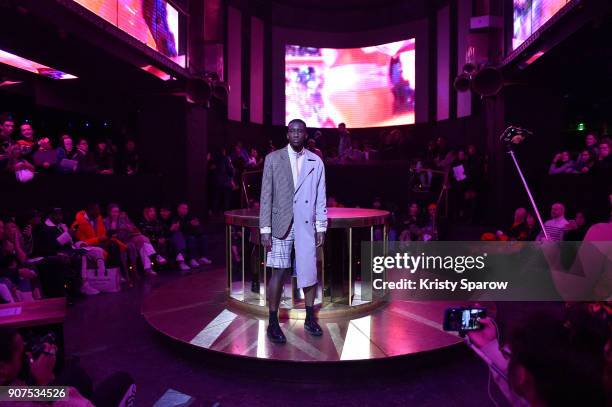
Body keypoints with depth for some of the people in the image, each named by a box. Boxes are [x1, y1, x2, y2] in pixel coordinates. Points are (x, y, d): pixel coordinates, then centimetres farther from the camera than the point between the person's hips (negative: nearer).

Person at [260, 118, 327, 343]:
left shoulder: (316, 162, 6)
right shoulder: (273, 159, 2)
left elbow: (320, 197, 7)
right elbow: (266, 196, -1)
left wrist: (321, 227, 3)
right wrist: (265, 229, -5)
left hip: (307, 226, 2)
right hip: (281, 225, -2)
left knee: (310, 272, 7)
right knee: (278, 272, 1)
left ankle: (310, 319, 25)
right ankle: (273, 323, 15)